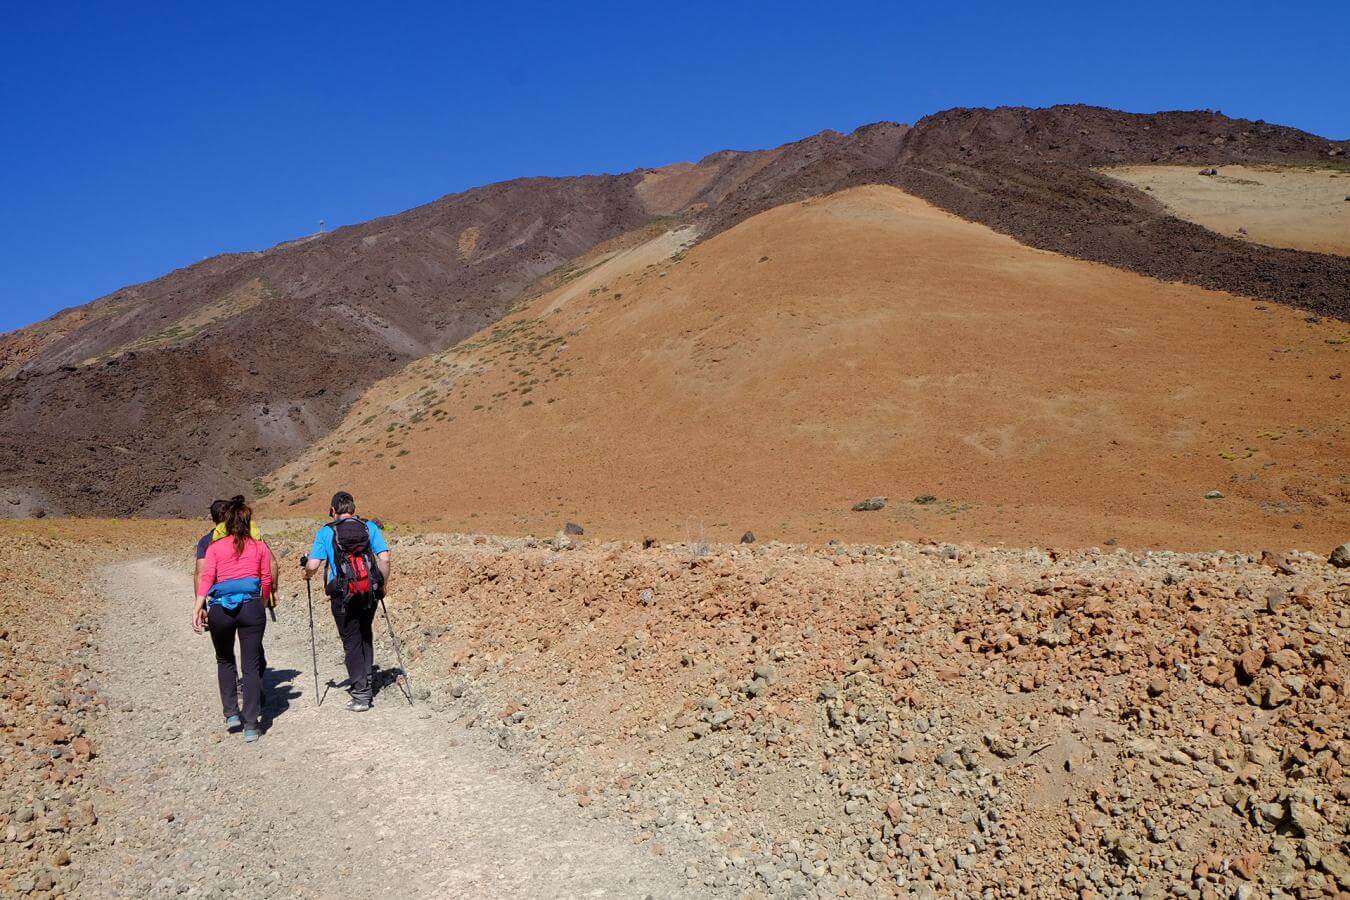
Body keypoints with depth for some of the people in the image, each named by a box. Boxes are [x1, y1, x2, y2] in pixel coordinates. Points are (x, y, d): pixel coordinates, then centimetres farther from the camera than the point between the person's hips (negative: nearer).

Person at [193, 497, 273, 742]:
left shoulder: (214, 548, 12)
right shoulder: (260, 547, 13)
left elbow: (206, 577, -2)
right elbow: (266, 581, 10)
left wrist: (198, 608, -10)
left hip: (220, 609, 1)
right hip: (251, 607, 0)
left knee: (225, 661, 23)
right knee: (251, 666, 4)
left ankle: (231, 713, 19)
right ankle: (251, 725, 3)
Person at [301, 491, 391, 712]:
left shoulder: (326, 532, -2)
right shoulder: (370, 527, 2)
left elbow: (312, 565, -8)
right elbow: (384, 558, -6)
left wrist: (307, 574, 15)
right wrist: (383, 585, 7)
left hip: (343, 596, -2)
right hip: (370, 593, 2)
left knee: (352, 642, 6)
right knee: (365, 635, 23)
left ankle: (361, 695, 5)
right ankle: (366, 681, 26)